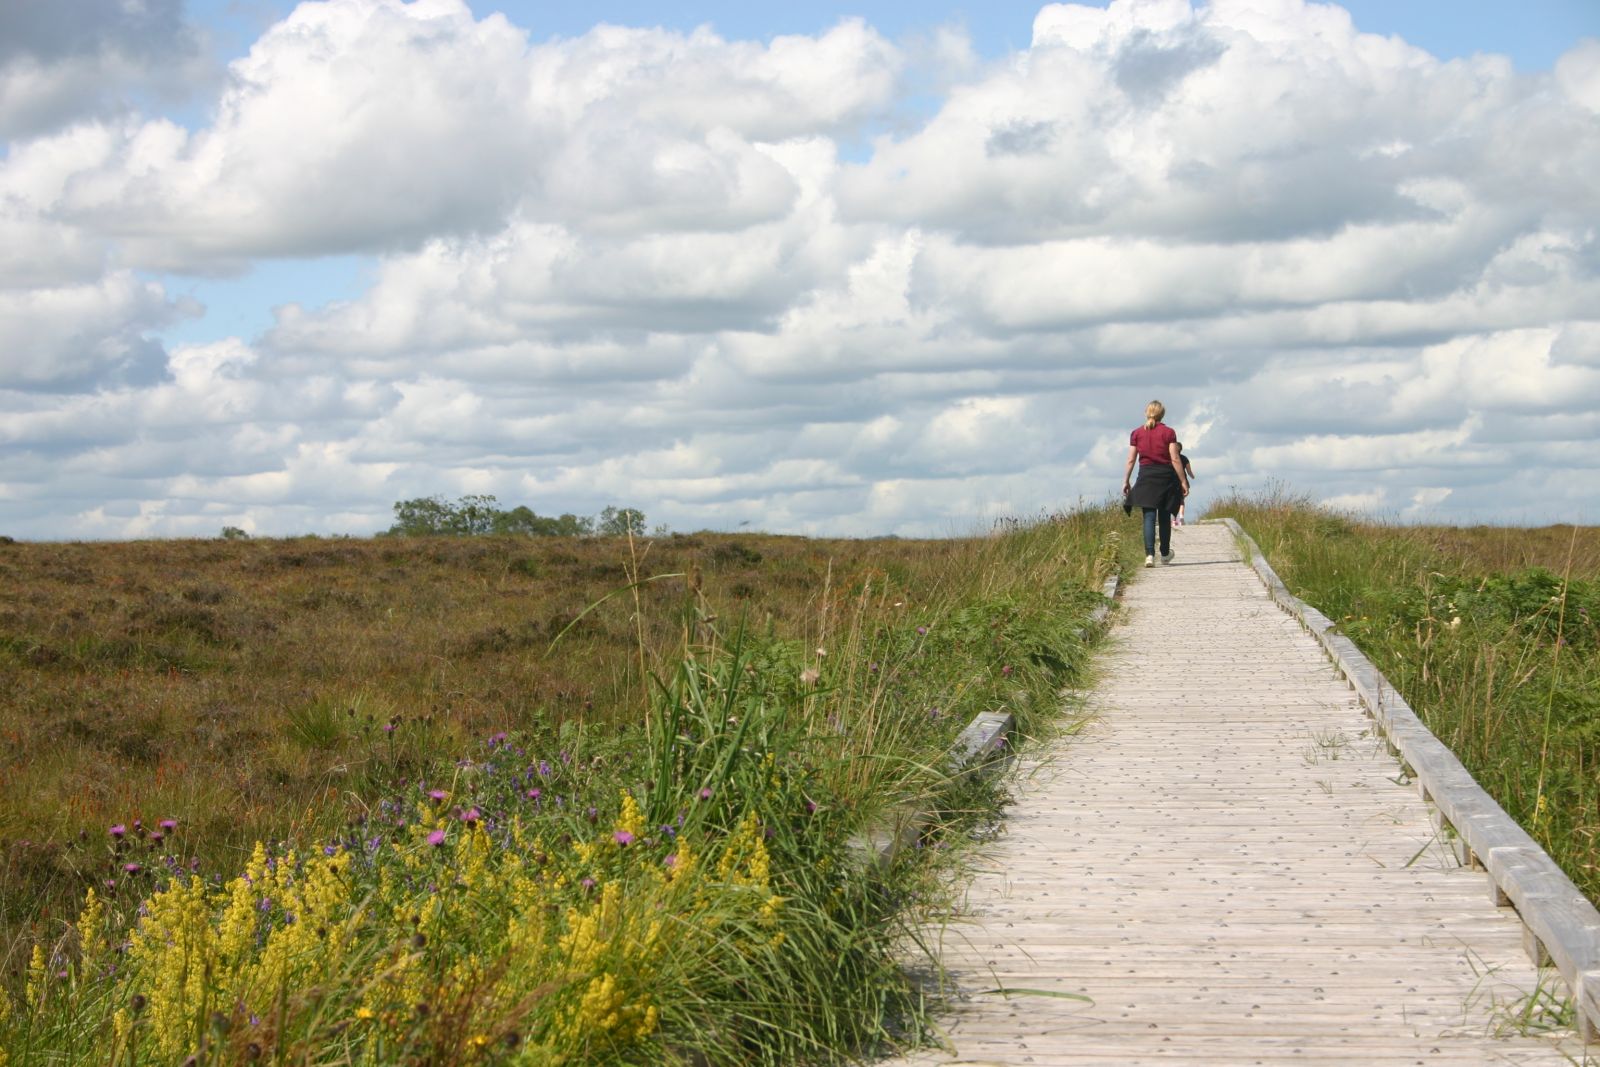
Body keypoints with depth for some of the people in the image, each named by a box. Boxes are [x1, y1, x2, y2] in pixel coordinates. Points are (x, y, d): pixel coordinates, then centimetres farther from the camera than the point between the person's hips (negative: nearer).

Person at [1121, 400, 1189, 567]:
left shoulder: (1136, 434, 2)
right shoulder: (1168, 432, -3)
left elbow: (1131, 460, 3)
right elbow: (1175, 459, -6)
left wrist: (1126, 481, 10)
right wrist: (1183, 481, -2)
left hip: (1146, 476, 1)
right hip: (1166, 476, 0)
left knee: (1149, 517, -2)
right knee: (1164, 516, 13)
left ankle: (1149, 555, -17)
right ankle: (1165, 554, 26)